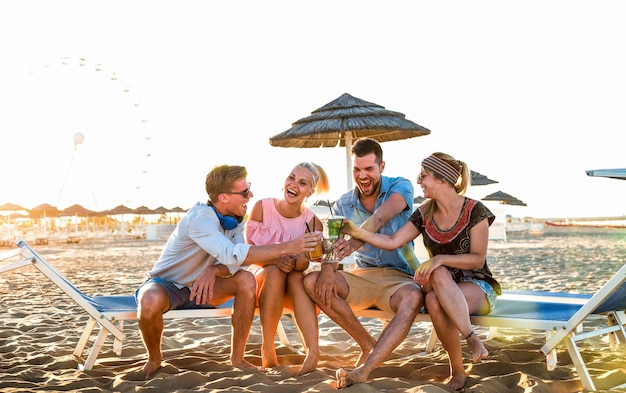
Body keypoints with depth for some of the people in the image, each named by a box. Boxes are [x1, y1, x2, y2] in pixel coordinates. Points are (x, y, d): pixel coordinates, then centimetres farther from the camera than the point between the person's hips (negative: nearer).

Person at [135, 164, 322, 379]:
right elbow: (231, 255, -44)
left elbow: (233, 262, -12)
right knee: (150, 301, -39)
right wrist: (287, 247, -46)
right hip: (167, 285, -6)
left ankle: (237, 357, -8)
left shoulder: (236, 218, -5)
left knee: (246, 280, -20)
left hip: (199, 286, 6)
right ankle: (154, 359, -7)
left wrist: (213, 270, -36)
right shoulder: (200, 217, -30)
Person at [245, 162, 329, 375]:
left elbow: (304, 263, -21)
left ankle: (313, 351, -40)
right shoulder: (262, 207, -10)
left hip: (293, 292, 1)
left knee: (296, 276, -33)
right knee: (275, 272, -33)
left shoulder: (312, 222, -9)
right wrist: (276, 260, -34)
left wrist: (297, 262, -46)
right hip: (263, 280, 0)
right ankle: (267, 348, -24)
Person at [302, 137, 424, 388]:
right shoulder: (343, 205, 7)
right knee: (312, 282, -22)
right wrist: (327, 268, -30)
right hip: (362, 277, 4)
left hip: (398, 277, -4)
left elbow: (380, 217, -27)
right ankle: (369, 346, -12)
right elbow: (333, 245, -5)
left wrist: (355, 242, -48)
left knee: (414, 298, -39)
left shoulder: (400, 187, -5)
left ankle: (363, 370, -46)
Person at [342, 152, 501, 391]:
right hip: (442, 288, 4)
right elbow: (392, 242, 0)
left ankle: (457, 371, -28)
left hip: (477, 286, -4)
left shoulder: (474, 211, -10)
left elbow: (478, 259, -13)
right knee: (436, 288, -35)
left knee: (435, 301, -36)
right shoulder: (424, 214, 4)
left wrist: (440, 259, -27)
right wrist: (359, 233, -14)